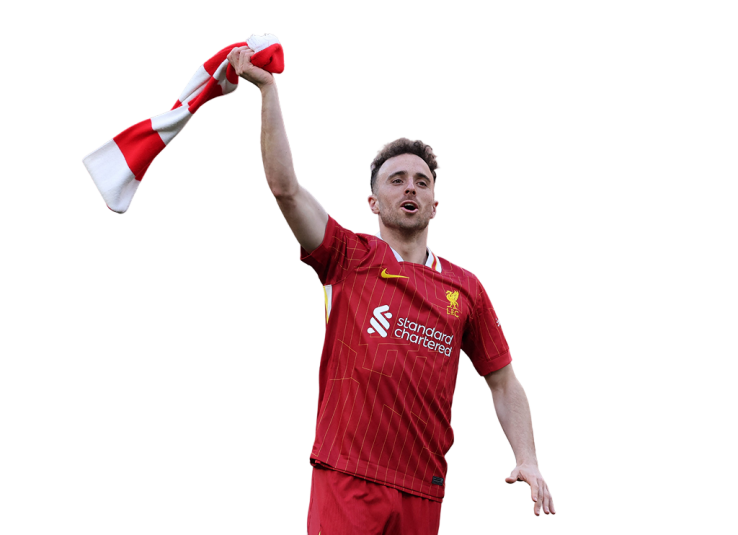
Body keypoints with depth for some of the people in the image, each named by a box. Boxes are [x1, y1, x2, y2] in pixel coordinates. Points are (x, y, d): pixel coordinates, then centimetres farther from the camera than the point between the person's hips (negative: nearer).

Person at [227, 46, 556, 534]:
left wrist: (528, 461, 2)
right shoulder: (350, 258, 6)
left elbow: (503, 383, 16)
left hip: (424, 493, 3)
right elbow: (285, 187, -6)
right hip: (347, 481, -3)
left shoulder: (466, 287, 13)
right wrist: (268, 89, -8)